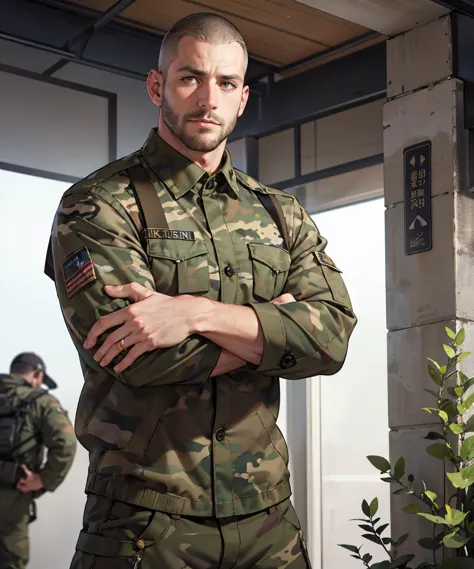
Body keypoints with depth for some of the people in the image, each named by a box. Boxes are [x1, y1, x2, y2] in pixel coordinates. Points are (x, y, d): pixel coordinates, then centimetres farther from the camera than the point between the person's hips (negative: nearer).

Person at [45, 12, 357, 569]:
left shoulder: (281, 214, 10)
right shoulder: (97, 205, -4)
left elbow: (333, 335, -5)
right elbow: (135, 354, -18)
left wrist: (197, 313, -19)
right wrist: (271, 321, -7)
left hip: (265, 512, 4)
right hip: (144, 517, -4)